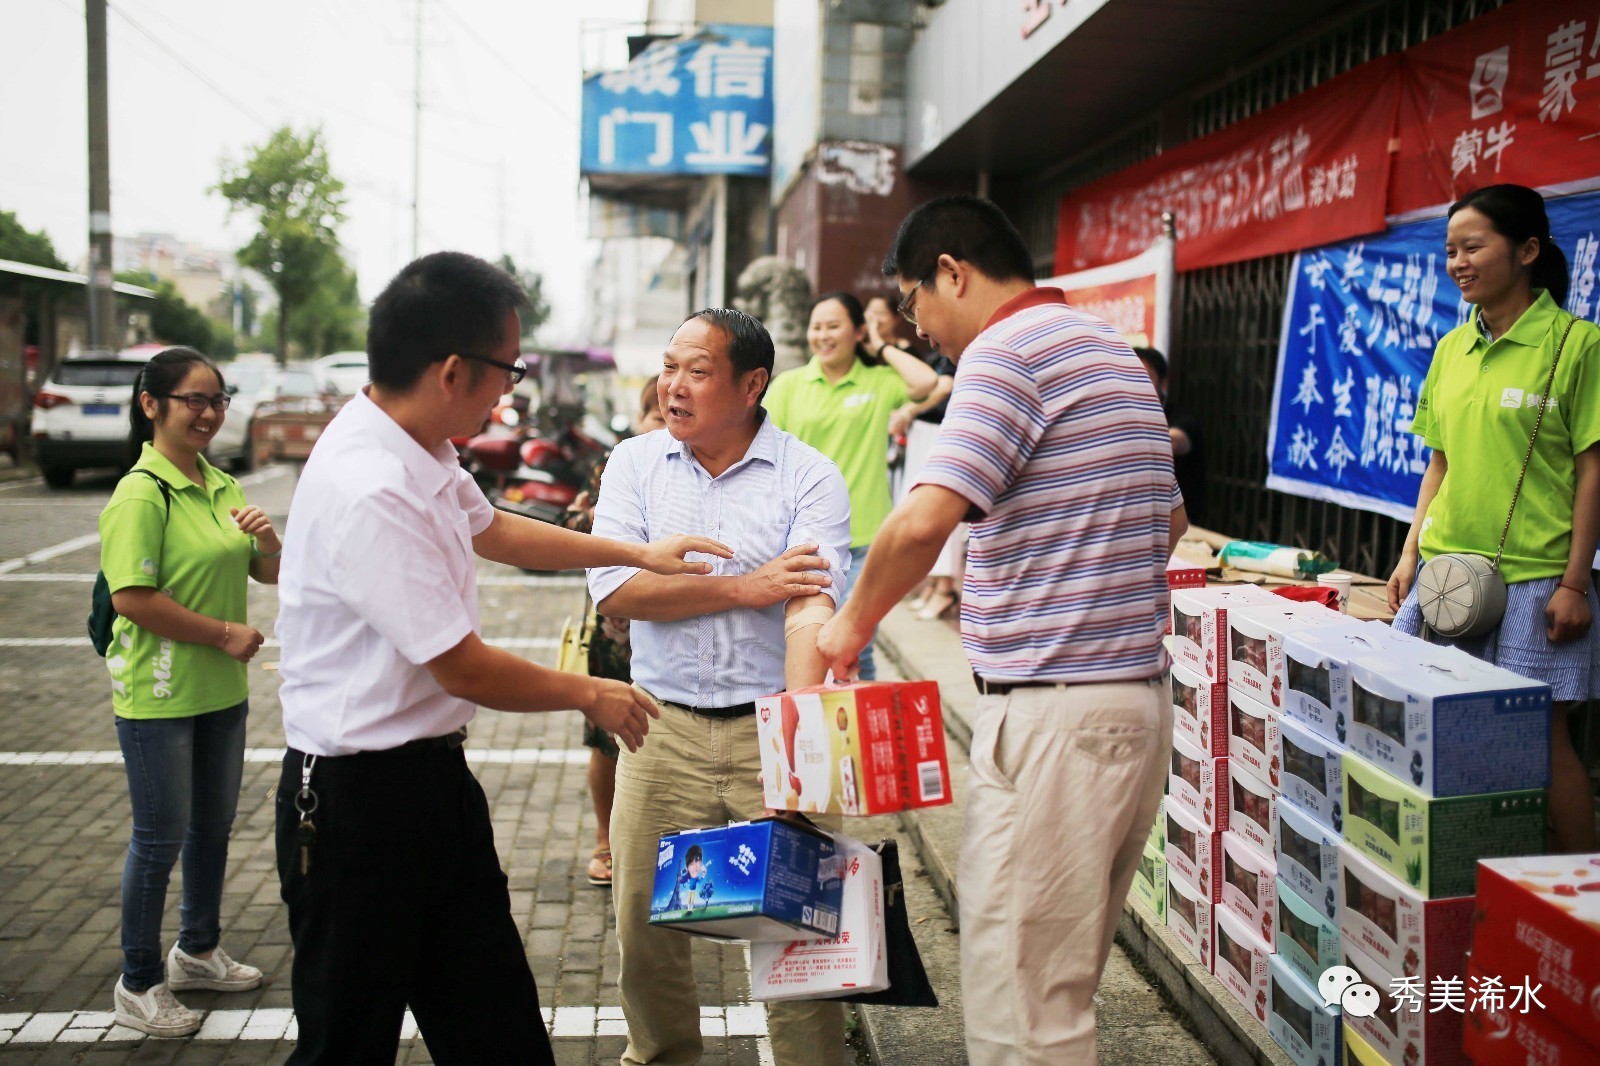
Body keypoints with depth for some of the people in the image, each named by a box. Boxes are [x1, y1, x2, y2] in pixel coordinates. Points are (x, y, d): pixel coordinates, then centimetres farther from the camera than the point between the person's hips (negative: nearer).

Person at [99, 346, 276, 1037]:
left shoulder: (222, 486, 9)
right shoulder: (141, 494, -16)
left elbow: (269, 574, 15)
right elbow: (131, 597, -23)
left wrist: (269, 541, -7)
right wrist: (225, 633, -19)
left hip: (222, 689, 8)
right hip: (158, 694, -8)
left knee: (214, 823, 18)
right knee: (161, 837, 2)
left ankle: (198, 952, 37)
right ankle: (138, 986, 18)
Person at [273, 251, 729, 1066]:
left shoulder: (421, 455, 3)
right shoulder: (368, 492, -27)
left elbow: (491, 529, 25)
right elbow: (463, 669, -22)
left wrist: (639, 554, 26)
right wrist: (589, 695, -5)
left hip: (433, 774, 9)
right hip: (359, 794, -9)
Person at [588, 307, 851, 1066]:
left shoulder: (809, 477, -4)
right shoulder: (635, 463, 5)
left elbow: (811, 606, -17)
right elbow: (614, 590, -8)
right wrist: (744, 586, -12)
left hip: (770, 725, -2)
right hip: (664, 726, 3)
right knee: (645, 926, 10)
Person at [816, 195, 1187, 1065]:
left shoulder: (1009, 349, -12)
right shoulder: (1109, 351, 19)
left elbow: (923, 521, -23)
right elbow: (1169, 519, 28)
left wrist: (853, 623, -7)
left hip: (1053, 712, -10)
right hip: (1137, 695, 10)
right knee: (1063, 978, 19)